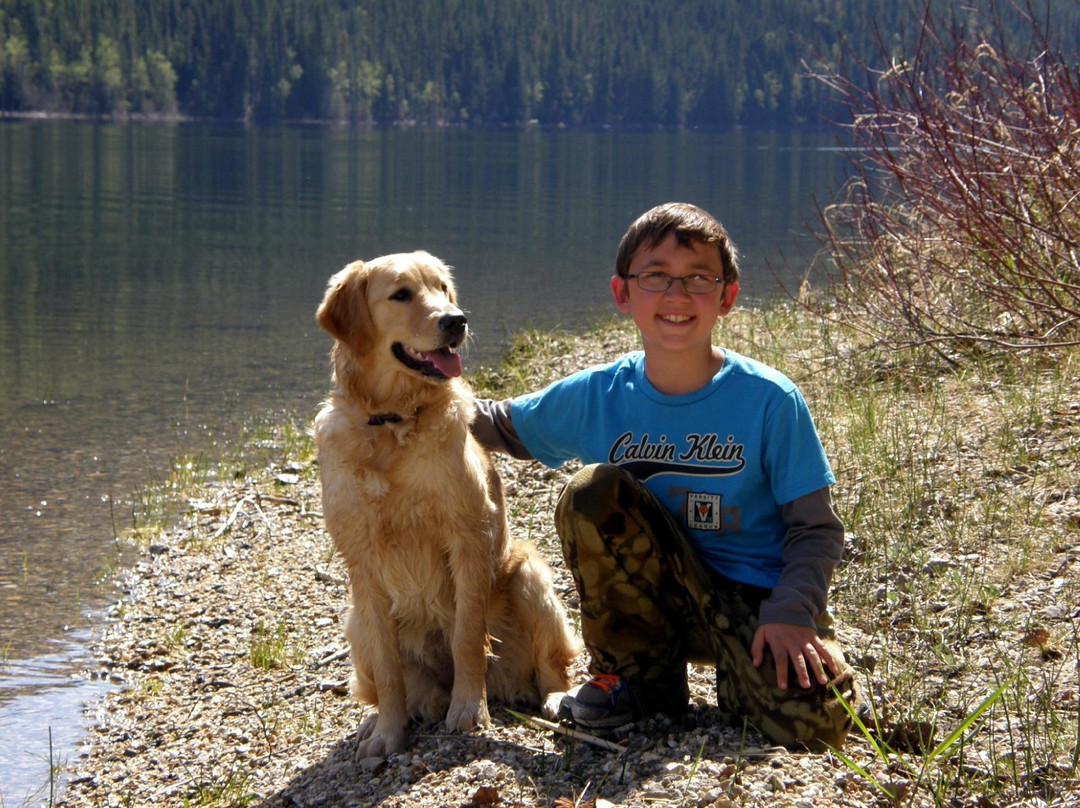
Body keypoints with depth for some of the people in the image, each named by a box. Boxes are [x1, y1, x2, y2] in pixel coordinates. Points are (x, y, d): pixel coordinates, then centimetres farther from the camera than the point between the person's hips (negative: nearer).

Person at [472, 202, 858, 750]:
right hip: (653, 597, 4)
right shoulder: (595, 397, -1)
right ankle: (642, 676, -3)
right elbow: (501, 426, 15)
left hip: (754, 597, -3)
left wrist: (790, 614, -23)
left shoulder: (770, 401, -10)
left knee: (813, 723, -30)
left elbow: (815, 527, -7)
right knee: (590, 493, -22)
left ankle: (739, 671, 7)